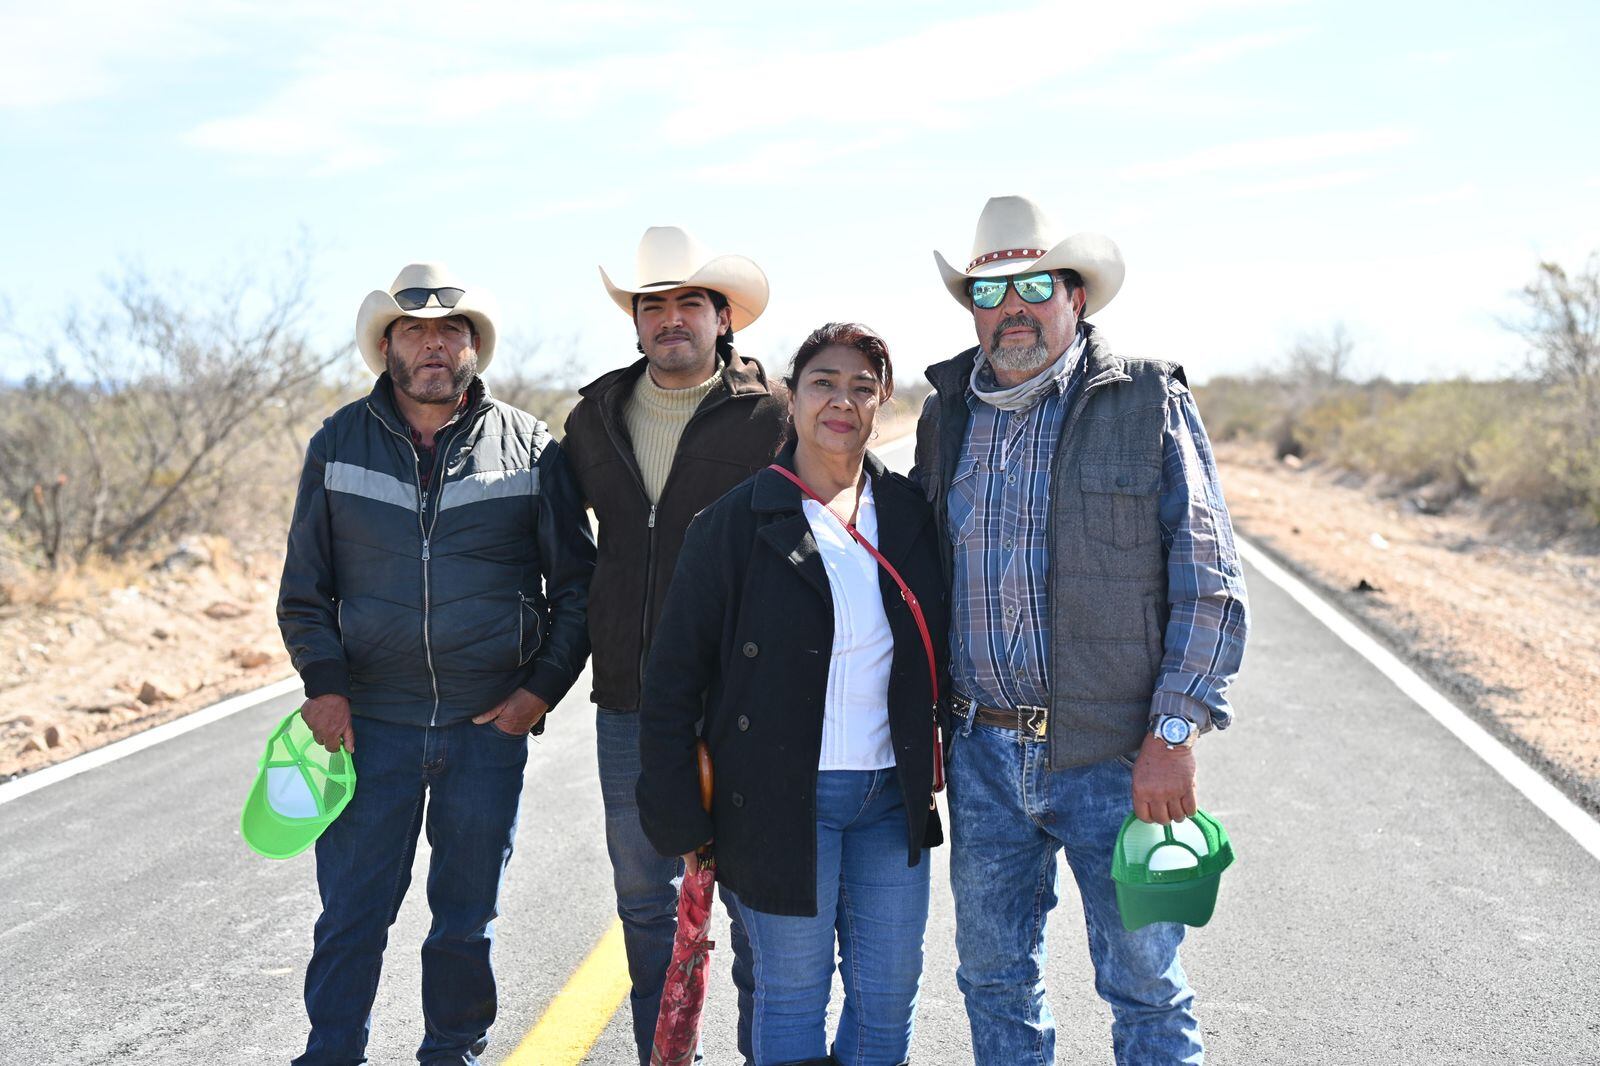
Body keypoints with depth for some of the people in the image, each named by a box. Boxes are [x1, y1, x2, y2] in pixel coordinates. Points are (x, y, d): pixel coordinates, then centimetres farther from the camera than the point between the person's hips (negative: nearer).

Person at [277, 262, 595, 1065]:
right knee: (350, 915, 2)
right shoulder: (340, 443, 5)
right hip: (372, 720, 0)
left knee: (467, 916, 11)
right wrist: (323, 682, -4)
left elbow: (576, 583, 5)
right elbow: (305, 585, 8)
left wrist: (544, 686, -5)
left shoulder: (529, 448, 2)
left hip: (490, 723, 0)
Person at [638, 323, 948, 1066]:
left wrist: (928, 772, 8)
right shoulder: (736, 522, -7)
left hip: (892, 795, 4)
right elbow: (675, 674, -5)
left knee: (890, 996, 12)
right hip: (783, 800, -4)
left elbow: (933, 656, 15)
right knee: (791, 994, 6)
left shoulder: (909, 514, 5)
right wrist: (677, 815, -7)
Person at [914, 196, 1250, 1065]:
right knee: (993, 979, 15)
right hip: (982, 755, 4)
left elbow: (1208, 584, -6)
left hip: (1113, 757, -4)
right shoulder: (946, 415, 9)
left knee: (1143, 986, 8)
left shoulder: (1149, 404, -4)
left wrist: (1174, 734, -13)